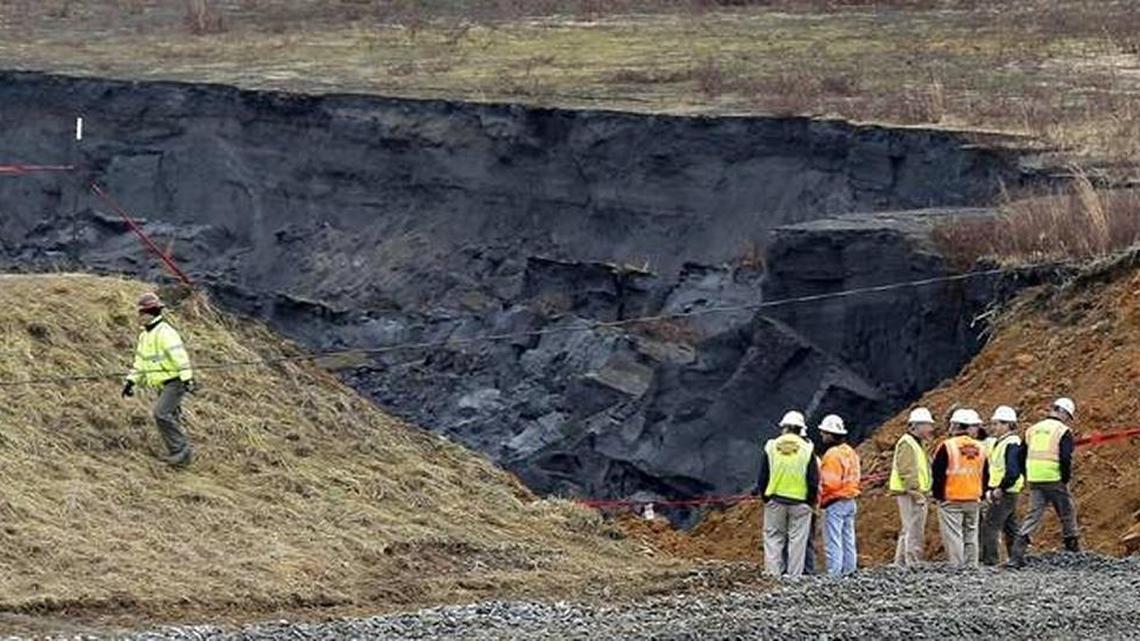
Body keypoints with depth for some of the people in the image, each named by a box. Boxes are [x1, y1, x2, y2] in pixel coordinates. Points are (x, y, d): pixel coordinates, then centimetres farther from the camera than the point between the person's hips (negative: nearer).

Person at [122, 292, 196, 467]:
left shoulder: (165, 332, -15)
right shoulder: (145, 335, 15)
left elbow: (179, 355, -23)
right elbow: (141, 361, 23)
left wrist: (187, 378, -30)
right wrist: (131, 381, 18)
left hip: (174, 382, -10)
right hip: (162, 385, 10)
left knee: (161, 413, -21)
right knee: (170, 419, 10)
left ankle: (180, 450, -17)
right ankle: (181, 453, 16)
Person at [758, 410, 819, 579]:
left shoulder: (771, 447, 1)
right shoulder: (807, 449, -4)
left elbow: (762, 478, 4)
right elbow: (814, 480, -3)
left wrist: (765, 498, 15)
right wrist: (811, 501, 8)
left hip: (775, 501, 1)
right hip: (800, 502, -1)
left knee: (773, 537, 7)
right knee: (797, 539, 3)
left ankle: (773, 572, 1)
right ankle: (794, 575, 0)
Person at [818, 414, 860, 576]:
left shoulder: (832, 455, -18)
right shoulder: (851, 452, 11)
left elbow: (830, 483, -22)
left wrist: (821, 496, -8)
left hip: (835, 502, -9)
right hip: (850, 500, 9)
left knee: (833, 542, -6)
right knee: (848, 540, 13)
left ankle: (834, 574, -8)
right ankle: (849, 571, 16)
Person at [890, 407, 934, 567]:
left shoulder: (916, 444, 21)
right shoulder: (907, 443, -13)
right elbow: (906, 473, -20)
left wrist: (923, 492, 19)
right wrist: (916, 494, -22)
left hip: (916, 495, 11)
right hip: (910, 495, -11)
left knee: (907, 533, 15)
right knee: (914, 532, -12)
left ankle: (900, 564, 21)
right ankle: (913, 565, -13)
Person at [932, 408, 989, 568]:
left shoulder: (947, 447, -11)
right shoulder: (979, 448, 8)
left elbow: (937, 473, -11)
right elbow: (985, 475, 14)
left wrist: (938, 494, -1)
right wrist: (980, 494, 22)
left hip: (951, 500, -6)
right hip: (973, 500, 6)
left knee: (953, 536, -5)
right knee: (971, 534, 12)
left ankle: (956, 567, -10)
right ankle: (972, 567, 12)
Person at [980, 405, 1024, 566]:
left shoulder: (1012, 444, -16)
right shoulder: (999, 443, 15)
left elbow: (1013, 472, -24)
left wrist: (1000, 489, -20)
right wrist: (990, 490, 13)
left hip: (1004, 494, -10)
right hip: (999, 493, 10)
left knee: (989, 527, -10)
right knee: (1011, 528, 15)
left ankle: (989, 560, -10)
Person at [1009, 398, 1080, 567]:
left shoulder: (1033, 430, 14)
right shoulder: (1064, 431, -4)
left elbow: (1021, 457, 13)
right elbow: (1066, 458, -15)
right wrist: (1066, 478, -3)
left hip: (1034, 481, 5)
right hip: (1054, 481, -5)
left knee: (1032, 516, 6)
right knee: (1068, 516, 12)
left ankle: (1016, 557, -5)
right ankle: (1073, 552, 21)